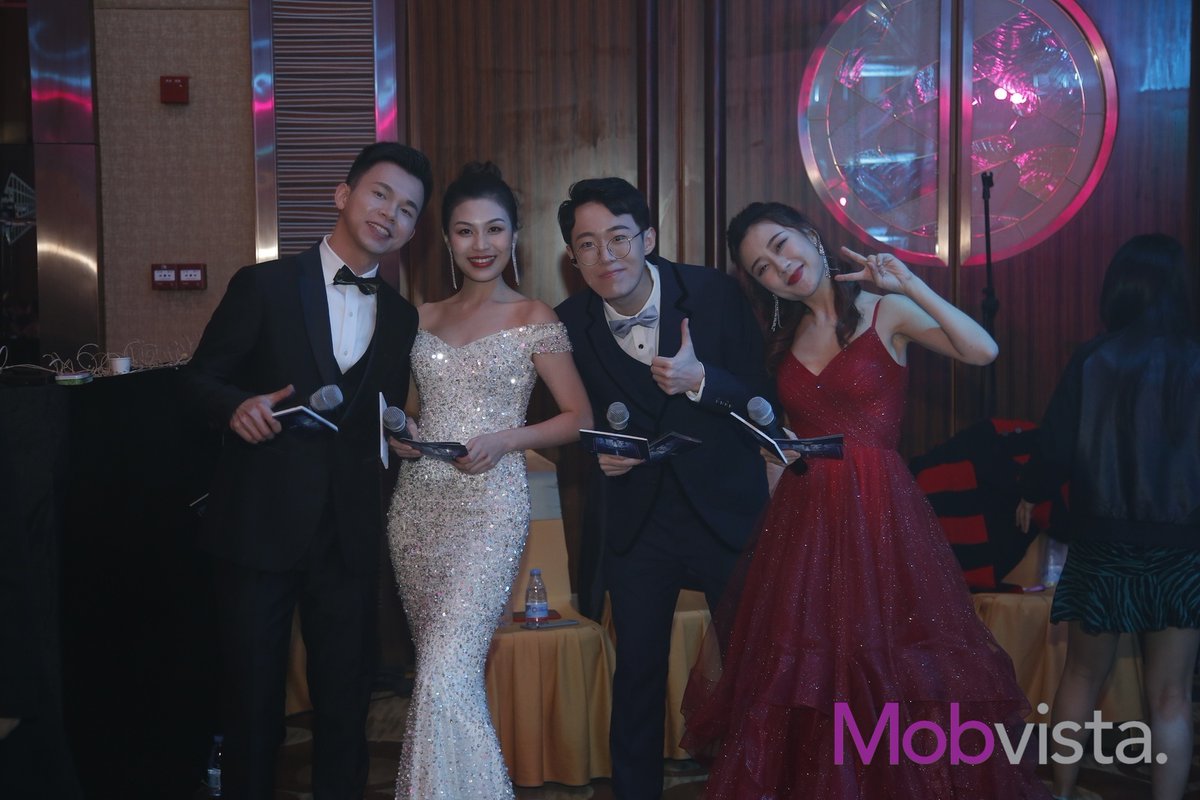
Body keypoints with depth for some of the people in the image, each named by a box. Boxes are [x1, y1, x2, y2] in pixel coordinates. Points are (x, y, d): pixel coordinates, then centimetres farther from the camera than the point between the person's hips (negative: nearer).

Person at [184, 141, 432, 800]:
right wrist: (238, 405, -20)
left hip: (349, 533, 3)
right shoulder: (263, 285, -2)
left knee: (345, 699, 10)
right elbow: (200, 376, 0)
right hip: (259, 523, -3)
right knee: (252, 696, 7)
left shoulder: (402, 318, 10)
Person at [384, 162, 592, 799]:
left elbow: (578, 417, 0)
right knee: (435, 670, 11)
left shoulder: (533, 319, 0)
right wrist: (396, 428, 1)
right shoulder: (423, 318, 12)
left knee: (447, 674, -15)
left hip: (489, 506, -5)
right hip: (417, 504, 5)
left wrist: (506, 439, -13)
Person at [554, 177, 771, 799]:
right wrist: (597, 450, -15)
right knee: (637, 676, 11)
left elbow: (761, 396, -11)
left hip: (724, 508, -1)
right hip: (635, 520, 1)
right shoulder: (571, 323, -8)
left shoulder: (714, 293, -13)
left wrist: (701, 379, -29)